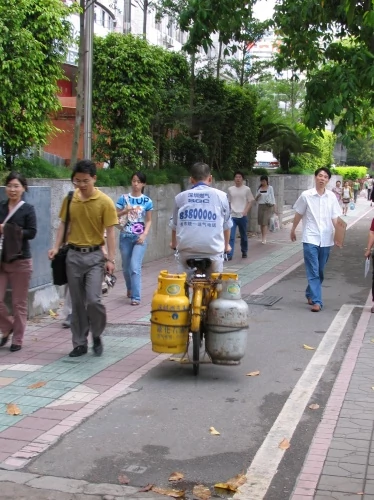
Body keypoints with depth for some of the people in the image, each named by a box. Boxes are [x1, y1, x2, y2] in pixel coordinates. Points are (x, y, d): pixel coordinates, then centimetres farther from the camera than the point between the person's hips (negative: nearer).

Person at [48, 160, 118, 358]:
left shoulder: (105, 202, -8)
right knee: (77, 302, 7)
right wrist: (56, 247, -2)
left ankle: (97, 335, 13)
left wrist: (110, 259, -13)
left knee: (93, 299, -12)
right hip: (73, 255, 3)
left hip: (94, 255, -3)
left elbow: (110, 232, -8)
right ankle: (79, 343, 17)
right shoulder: (70, 199, 3)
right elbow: (63, 224, 10)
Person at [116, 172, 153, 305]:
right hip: (125, 236, 2)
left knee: (135, 267, -13)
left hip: (140, 237, -2)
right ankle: (130, 289, 39)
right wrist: (125, 211, -15)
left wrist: (144, 234, -10)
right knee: (126, 267, 13)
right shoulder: (123, 198, 1)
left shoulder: (147, 201, 0)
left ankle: (136, 297, -11)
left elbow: (149, 220, 3)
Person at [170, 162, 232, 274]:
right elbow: (227, 224, 12)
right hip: (213, 249, -1)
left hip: (187, 250, 1)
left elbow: (174, 225, 18)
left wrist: (174, 243, 38)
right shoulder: (220, 196, 3)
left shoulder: (180, 197, 7)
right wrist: (226, 245, 31)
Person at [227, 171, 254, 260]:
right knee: (231, 236, -9)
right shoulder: (230, 189, 7)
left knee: (243, 236, 12)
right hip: (232, 216, 1)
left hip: (242, 216, -1)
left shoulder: (247, 189, 0)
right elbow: (228, 202, 13)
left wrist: (245, 211, -13)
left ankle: (244, 252, 30)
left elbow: (250, 202, 0)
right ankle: (229, 254, -11)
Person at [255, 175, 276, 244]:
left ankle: (264, 239, -16)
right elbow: (256, 199, 14)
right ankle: (263, 238, 11)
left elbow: (272, 197, 2)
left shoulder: (270, 188, 2)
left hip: (268, 206, -4)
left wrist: (274, 207, -4)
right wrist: (257, 196, -9)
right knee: (261, 223, 2)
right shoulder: (259, 189, 11)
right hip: (260, 206, 4)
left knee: (265, 222, -13)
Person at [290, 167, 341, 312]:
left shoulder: (332, 197, 1)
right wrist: (293, 230, 16)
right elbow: (298, 215, 7)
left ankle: (310, 294, 34)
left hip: (326, 240, 3)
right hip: (310, 239, -3)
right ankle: (316, 301, -9)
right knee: (313, 272, -8)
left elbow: (335, 217, 2)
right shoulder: (306, 195, -5)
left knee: (320, 272, 14)